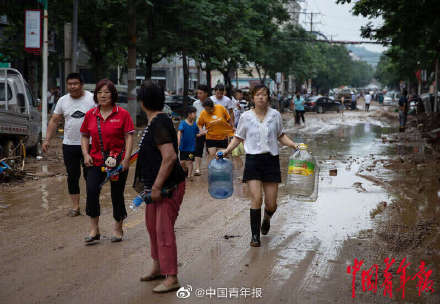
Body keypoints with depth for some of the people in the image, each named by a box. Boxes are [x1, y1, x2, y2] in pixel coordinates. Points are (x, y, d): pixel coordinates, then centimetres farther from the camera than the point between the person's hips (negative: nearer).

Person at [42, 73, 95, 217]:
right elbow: (54, 121, 10)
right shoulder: (63, 101, 7)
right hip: (69, 145, 3)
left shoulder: (92, 99, -3)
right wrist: (47, 140, 3)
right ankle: (75, 206, 15)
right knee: (72, 176, 6)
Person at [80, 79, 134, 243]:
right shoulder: (90, 115, 7)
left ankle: (118, 229, 24)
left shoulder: (122, 114, -3)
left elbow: (129, 137, -4)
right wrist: (86, 154, 1)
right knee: (91, 191, -12)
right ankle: (94, 230, 0)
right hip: (96, 161, 2)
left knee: (117, 195, 5)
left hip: (117, 161, -2)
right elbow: (84, 136, 15)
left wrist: (126, 159, -12)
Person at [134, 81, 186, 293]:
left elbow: (170, 157, -30)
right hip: (156, 184, 11)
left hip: (168, 186, -11)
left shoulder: (158, 124, -21)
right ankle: (158, 267, 36)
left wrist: (157, 187, -27)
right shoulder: (157, 121, 12)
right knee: (152, 225, 20)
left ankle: (171, 279, -3)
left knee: (164, 230, -9)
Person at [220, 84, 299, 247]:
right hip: (253, 160, -1)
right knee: (256, 199, -12)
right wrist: (227, 150, -4)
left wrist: (294, 145, 0)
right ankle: (255, 235, 2)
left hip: (271, 160, 1)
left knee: (271, 204, 2)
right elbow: (238, 138, 10)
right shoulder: (246, 117, 1)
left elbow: (281, 136, 14)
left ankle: (267, 218, 38)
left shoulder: (275, 115, 4)